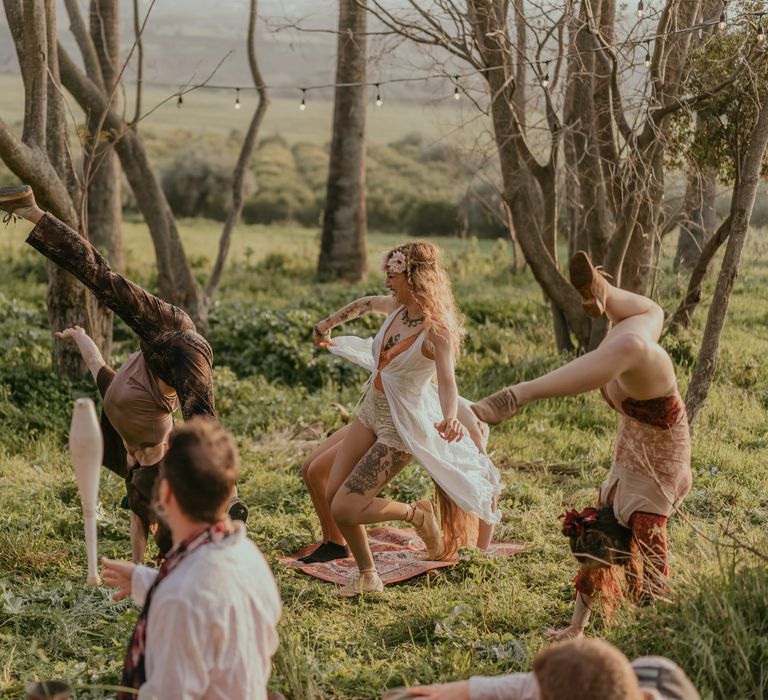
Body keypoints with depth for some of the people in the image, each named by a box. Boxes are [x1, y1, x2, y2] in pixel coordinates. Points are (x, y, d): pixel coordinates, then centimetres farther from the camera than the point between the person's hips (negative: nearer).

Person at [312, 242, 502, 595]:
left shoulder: (436, 329, -21)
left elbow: (447, 381, -34)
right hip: (371, 411, 8)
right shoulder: (397, 308, 0)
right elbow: (364, 304, 23)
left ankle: (418, 515, 11)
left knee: (345, 508, -12)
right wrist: (327, 324, 32)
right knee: (333, 494, 6)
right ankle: (367, 576, 20)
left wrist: (450, 417, -53)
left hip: (401, 427, -8)